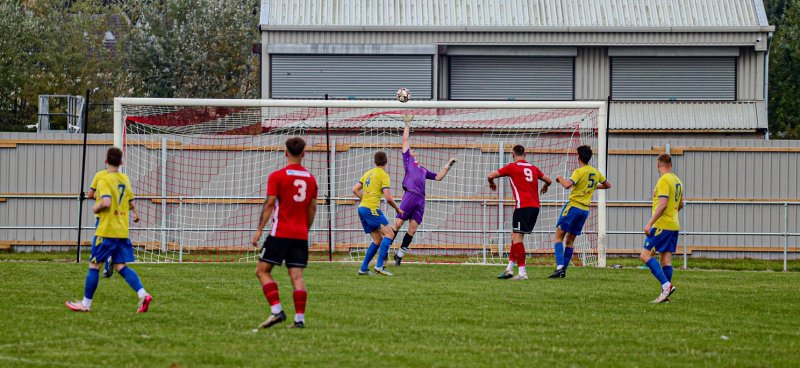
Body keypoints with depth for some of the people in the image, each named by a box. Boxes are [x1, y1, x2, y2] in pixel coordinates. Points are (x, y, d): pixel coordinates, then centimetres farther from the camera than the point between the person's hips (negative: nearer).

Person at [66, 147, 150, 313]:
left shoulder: (104, 180, -13)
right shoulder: (125, 179, 9)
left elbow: (106, 203, -26)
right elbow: (131, 204, 18)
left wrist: (96, 208, -7)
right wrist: (134, 213, 38)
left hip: (107, 231, -7)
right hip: (123, 231, 7)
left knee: (94, 266, 4)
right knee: (121, 267, 6)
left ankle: (86, 304, 11)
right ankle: (143, 295, -13)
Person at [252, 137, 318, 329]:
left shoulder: (277, 176, -6)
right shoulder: (310, 178, 9)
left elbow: (269, 205, -9)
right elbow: (312, 208, 13)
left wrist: (259, 230, -7)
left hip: (280, 233, -5)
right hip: (301, 235, 5)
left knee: (262, 270, 2)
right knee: (297, 276, 3)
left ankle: (276, 310, -12)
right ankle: (300, 318, -4)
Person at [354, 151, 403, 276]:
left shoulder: (368, 173, 17)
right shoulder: (383, 175, -6)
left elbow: (355, 190, 16)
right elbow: (388, 198, -12)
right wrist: (398, 209, 3)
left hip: (362, 208, 8)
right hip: (371, 209, -8)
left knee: (378, 239, 13)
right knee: (389, 234, -8)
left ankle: (363, 268, 10)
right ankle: (379, 266, -20)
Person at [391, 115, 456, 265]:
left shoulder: (423, 169, 30)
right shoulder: (408, 159, 16)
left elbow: (438, 177, 34)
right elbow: (405, 141, 14)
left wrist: (447, 166, 27)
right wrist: (407, 125, 18)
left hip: (420, 199, 6)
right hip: (409, 195, -5)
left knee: (412, 229, 1)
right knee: (398, 223, -10)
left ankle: (400, 253, 8)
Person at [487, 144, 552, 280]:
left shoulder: (512, 167, -1)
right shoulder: (533, 168, 15)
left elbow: (491, 175, -2)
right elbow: (549, 180, 22)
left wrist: (491, 183, 22)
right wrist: (544, 187, 46)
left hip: (523, 205, -7)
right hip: (535, 206, 7)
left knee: (517, 237, -6)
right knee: (515, 236, 16)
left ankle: (522, 272, -14)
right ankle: (510, 268, 15)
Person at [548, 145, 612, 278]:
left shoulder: (579, 172, -13)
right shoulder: (596, 172, 10)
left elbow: (567, 185, -27)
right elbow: (608, 185, 24)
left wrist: (560, 178, -7)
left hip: (573, 206, -7)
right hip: (585, 210, 7)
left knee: (559, 236, -5)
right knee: (570, 240, 13)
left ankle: (560, 267, -20)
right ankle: (563, 271, 12)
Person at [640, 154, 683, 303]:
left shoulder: (664, 180, -13)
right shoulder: (677, 180, 14)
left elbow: (662, 204, -21)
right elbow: (680, 204, 24)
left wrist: (650, 223, -21)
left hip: (662, 225, -9)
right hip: (674, 225, 9)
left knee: (645, 255, -9)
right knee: (666, 258, 7)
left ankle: (666, 285, -21)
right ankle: (665, 294, 4)